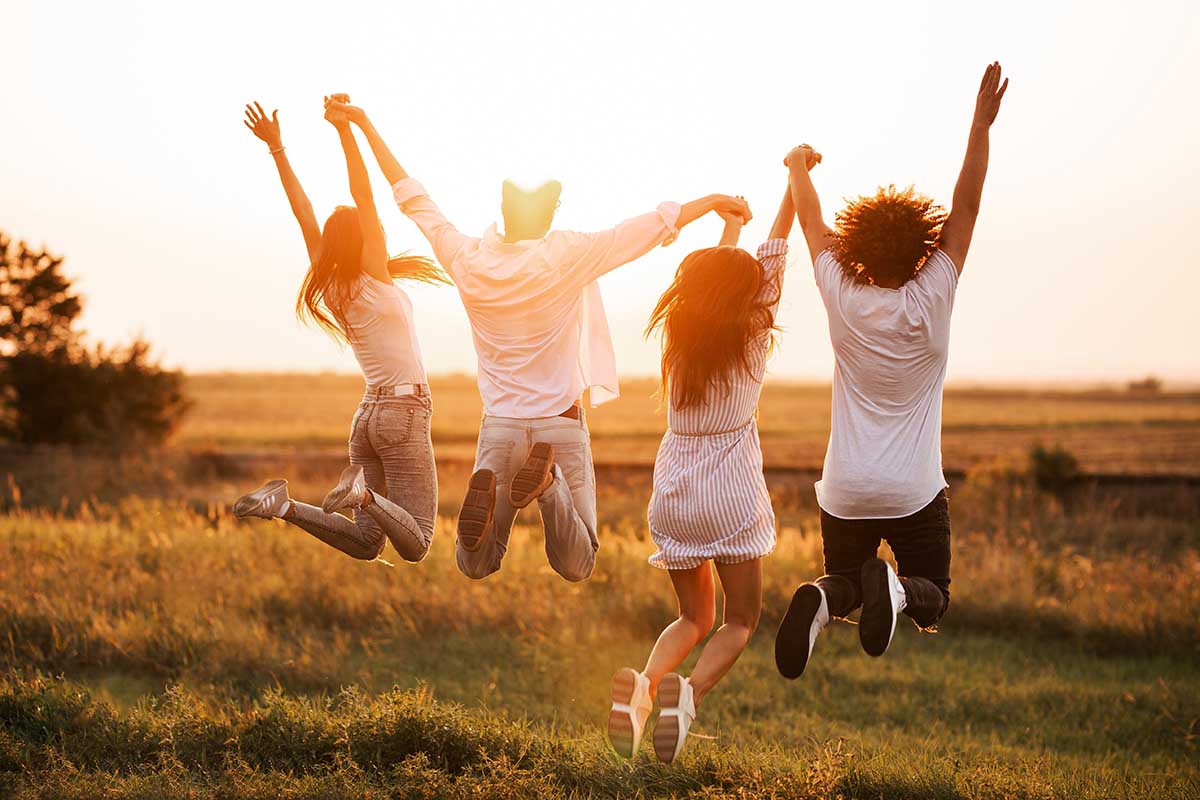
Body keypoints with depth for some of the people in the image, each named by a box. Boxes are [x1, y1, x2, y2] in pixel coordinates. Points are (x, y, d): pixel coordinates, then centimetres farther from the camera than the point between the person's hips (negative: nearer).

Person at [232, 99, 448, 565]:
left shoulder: (331, 288, 8)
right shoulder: (374, 279, -8)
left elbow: (303, 210, 9)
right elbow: (363, 197, -14)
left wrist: (276, 147, 10)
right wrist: (345, 131, -17)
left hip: (369, 415, 7)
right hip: (403, 412, -7)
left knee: (366, 544, 6)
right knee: (415, 547, -9)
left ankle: (285, 506, -11)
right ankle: (363, 491, -30)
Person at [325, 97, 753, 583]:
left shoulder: (468, 261, -5)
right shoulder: (568, 257, -12)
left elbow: (411, 197, 6)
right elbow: (658, 224, -5)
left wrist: (366, 127, 15)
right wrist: (712, 202, 11)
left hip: (500, 427, 2)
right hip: (562, 426, -2)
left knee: (475, 567, 8)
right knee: (575, 568, 5)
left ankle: (486, 493, -24)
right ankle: (549, 482, -23)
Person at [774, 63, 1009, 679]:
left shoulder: (844, 300, -7)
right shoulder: (929, 304, -12)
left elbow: (812, 222, 9)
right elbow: (966, 208, -8)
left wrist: (799, 169, 26)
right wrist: (981, 126, -4)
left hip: (845, 491, 2)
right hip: (914, 491, -2)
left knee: (844, 582, 19)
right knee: (933, 598, 14)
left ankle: (825, 599, -20)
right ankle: (895, 589, -24)